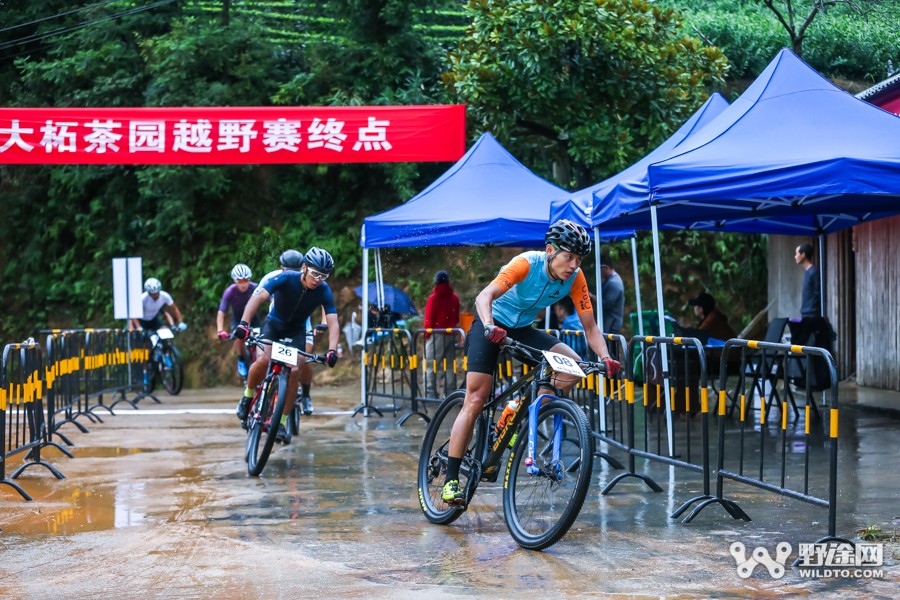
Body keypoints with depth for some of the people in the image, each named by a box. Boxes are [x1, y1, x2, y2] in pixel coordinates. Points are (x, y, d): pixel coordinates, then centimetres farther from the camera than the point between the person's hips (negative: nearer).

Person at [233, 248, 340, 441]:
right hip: (274, 324, -2)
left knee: (294, 371, -18)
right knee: (263, 360, -27)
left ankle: (282, 422, -5)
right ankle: (247, 395, 1)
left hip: (296, 330, 2)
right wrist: (244, 323, -52)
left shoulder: (324, 291, -21)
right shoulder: (285, 278, -27)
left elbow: (333, 323, -26)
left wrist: (332, 350, -43)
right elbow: (258, 296, -38)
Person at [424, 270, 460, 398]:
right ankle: (450, 392, 10)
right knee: (450, 365, 11)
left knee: (430, 365, -2)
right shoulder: (455, 298, 8)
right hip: (451, 334, 5)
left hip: (437, 335, -5)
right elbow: (457, 318, 13)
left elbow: (429, 319, -7)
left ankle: (431, 392, -9)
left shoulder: (433, 298, -8)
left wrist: (427, 334, 2)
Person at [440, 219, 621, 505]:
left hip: (523, 329, 5)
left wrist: (605, 358, -29)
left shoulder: (575, 278, -15)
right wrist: (489, 327, -59)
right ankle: (451, 480, -8)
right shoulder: (527, 264, -29)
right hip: (491, 325, -5)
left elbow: (589, 325, -12)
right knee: (475, 400, -13)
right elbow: (484, 296, -40)